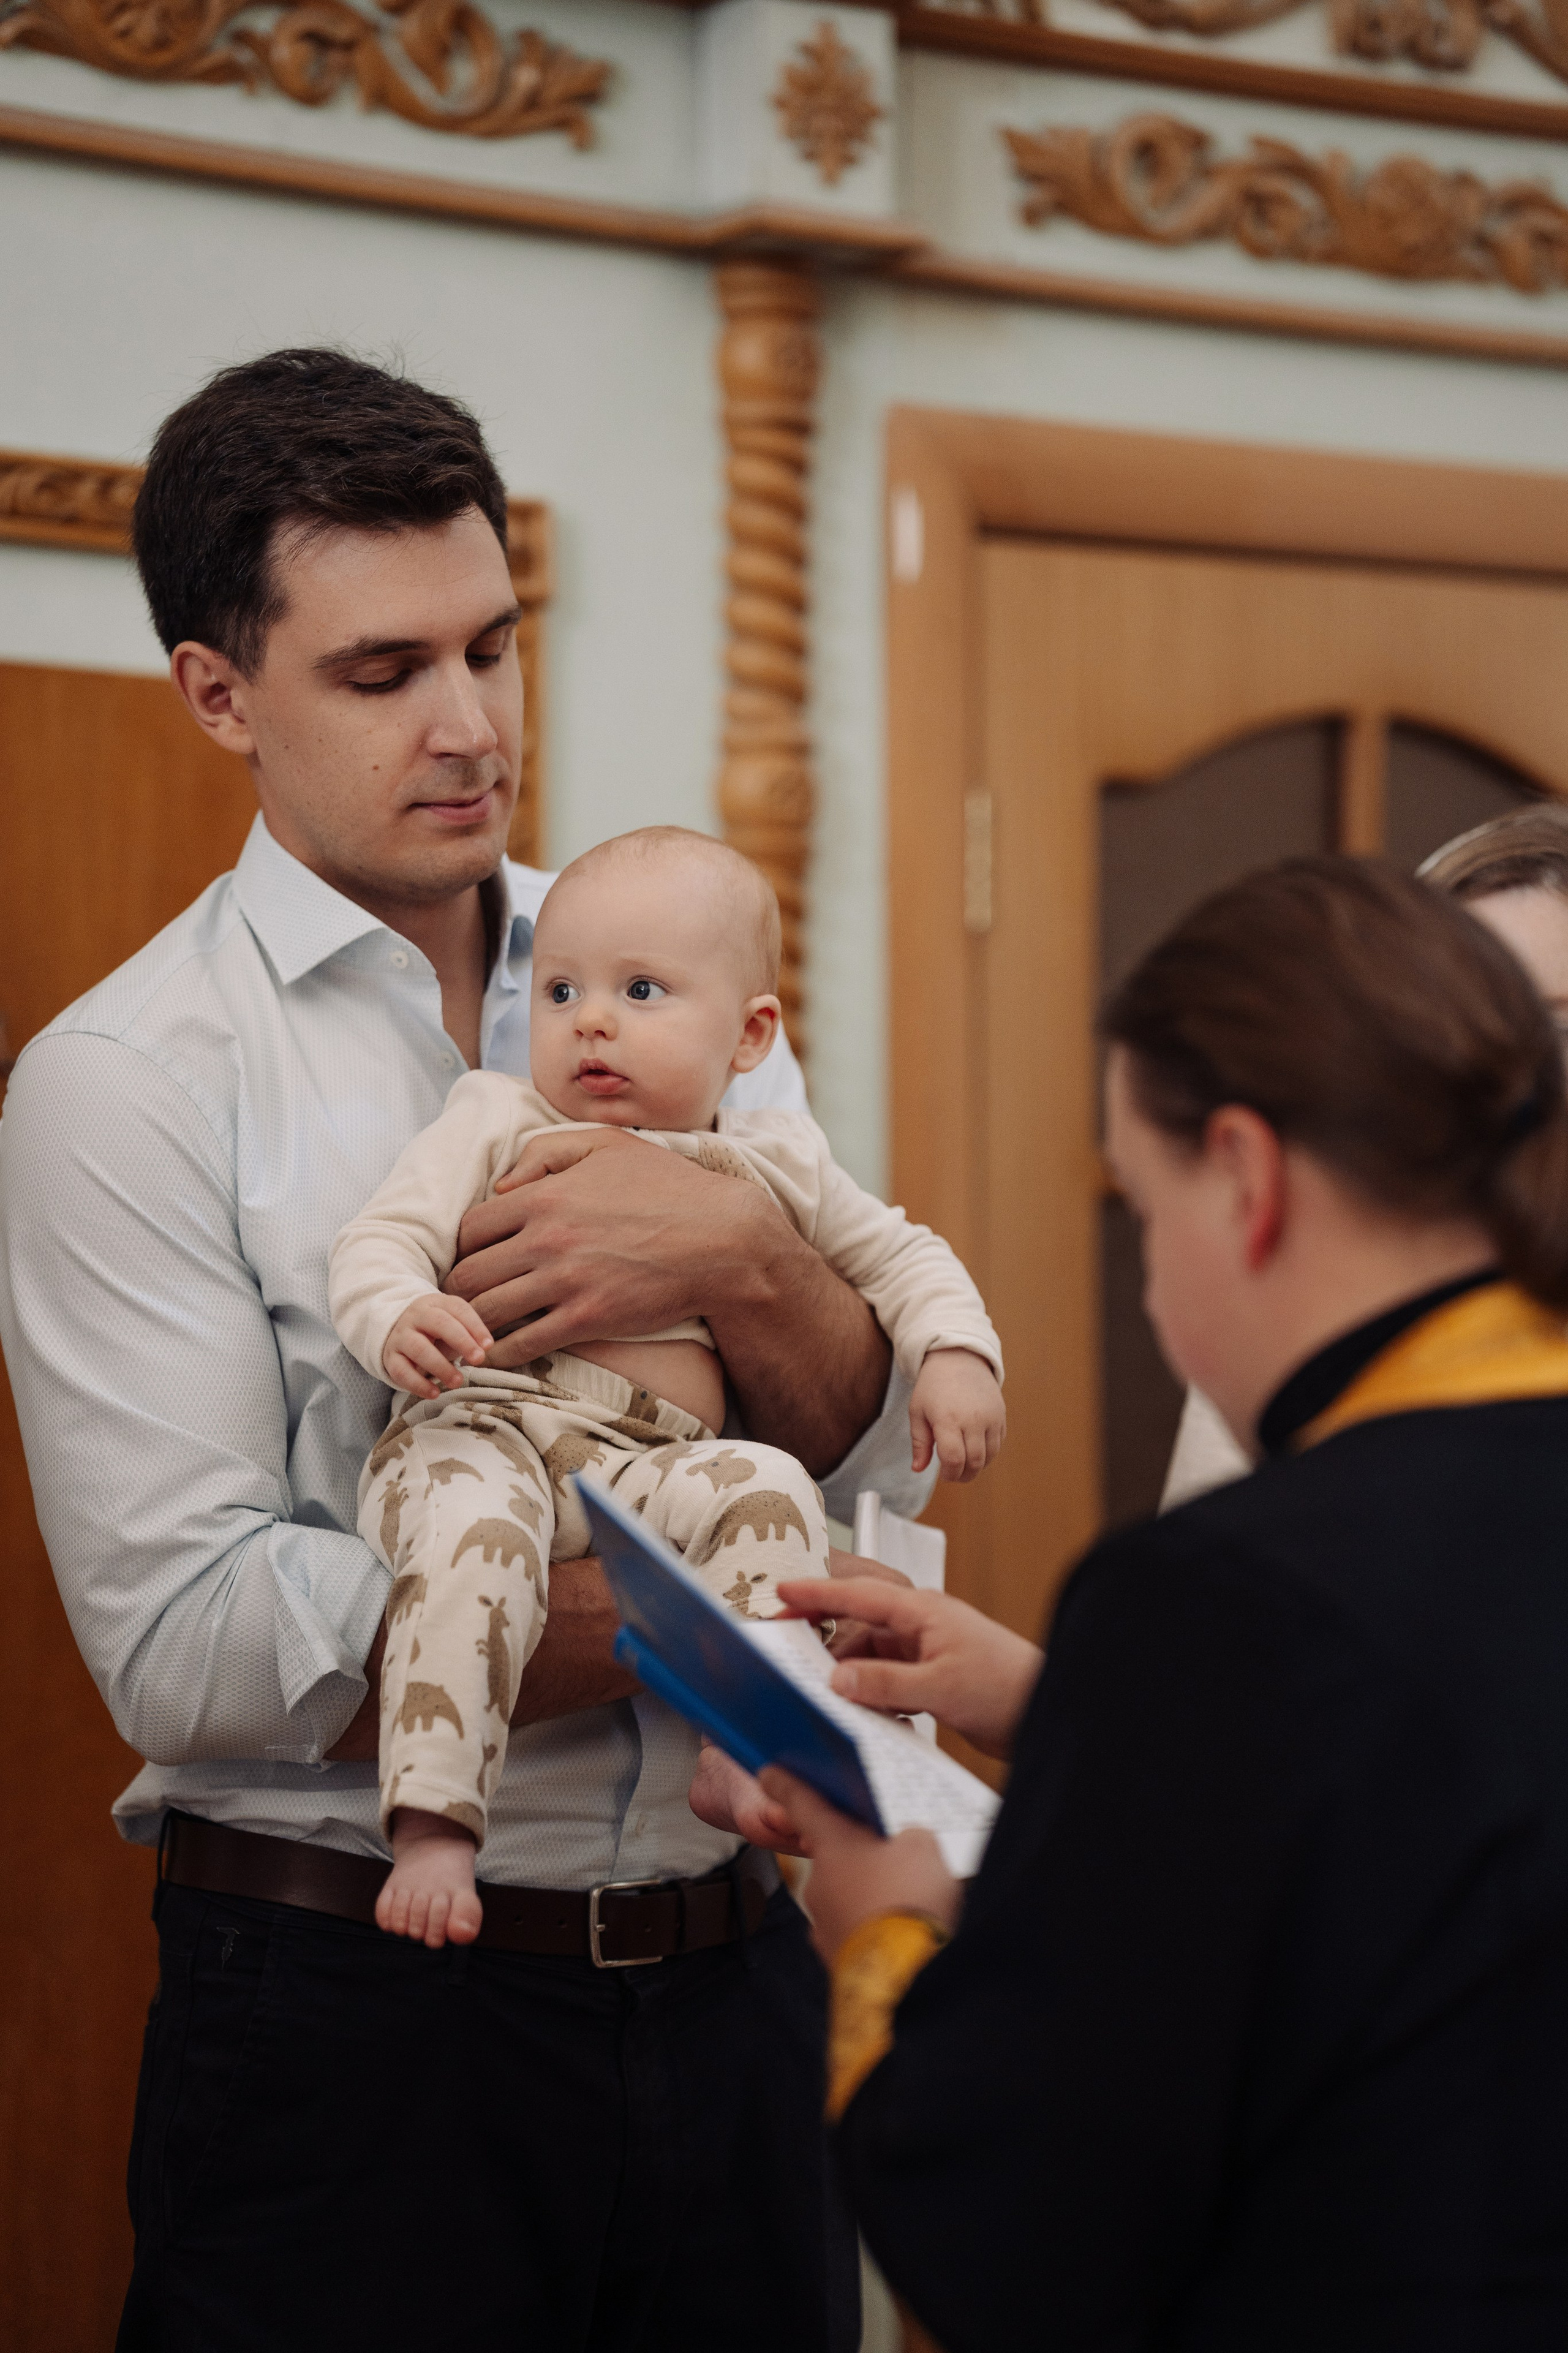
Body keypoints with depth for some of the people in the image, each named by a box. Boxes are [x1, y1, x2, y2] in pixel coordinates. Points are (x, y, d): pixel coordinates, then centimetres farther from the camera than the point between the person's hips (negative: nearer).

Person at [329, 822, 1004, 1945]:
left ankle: (741, 1754, -25)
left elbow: (901, 1256, 31)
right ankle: (432, 1824, -36)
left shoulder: (775, 1161, 21)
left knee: (770, 1489, -27)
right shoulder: (496, 1119, 14)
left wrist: (956, 1355, 11)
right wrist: (399, 1319, -19)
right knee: (475, 1531, -35)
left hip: (653, 1469, 3)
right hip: (482, 1433, -2)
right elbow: (379, 1240, 5)